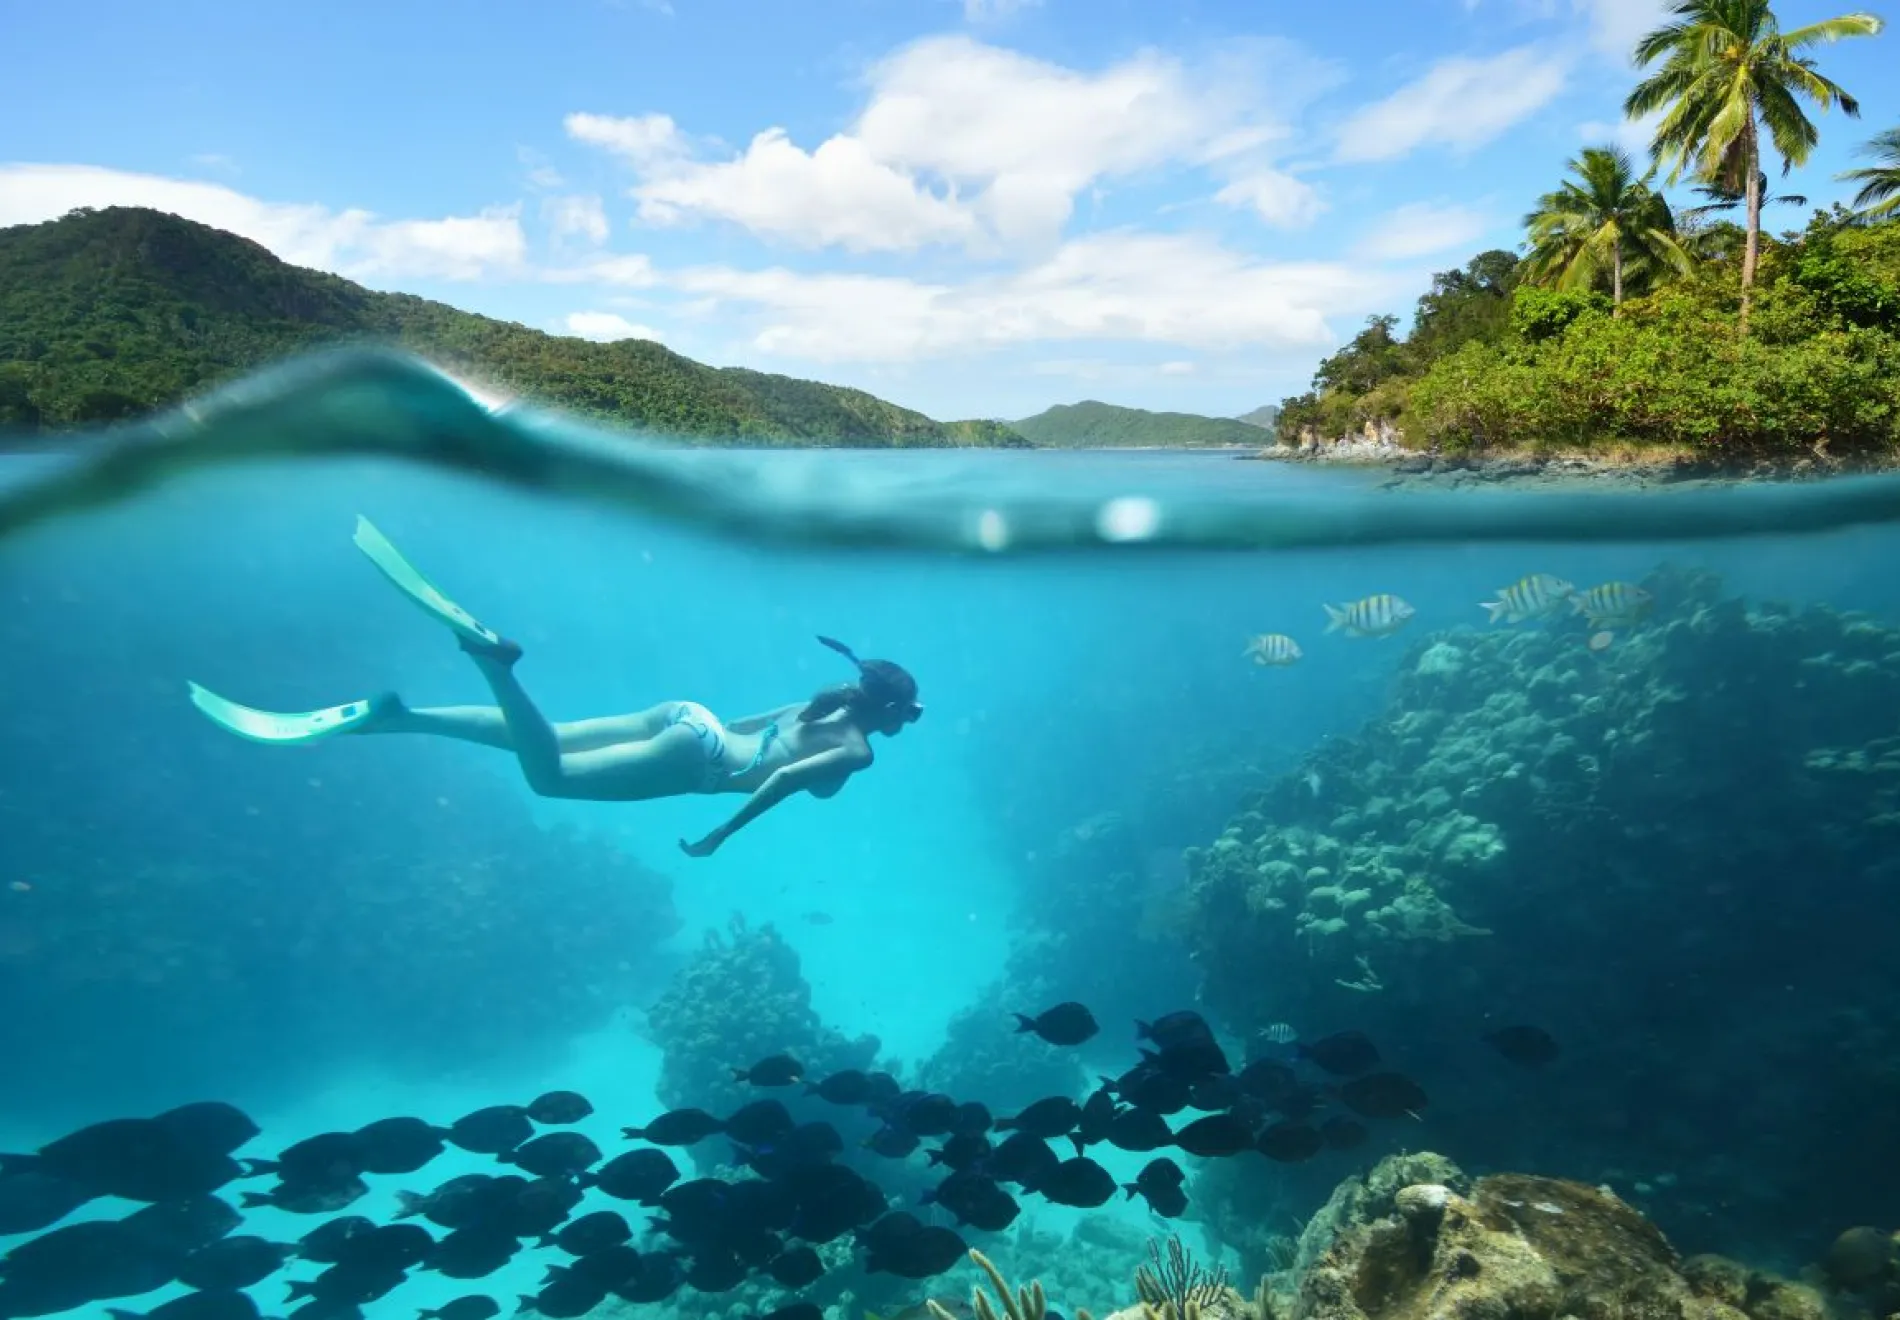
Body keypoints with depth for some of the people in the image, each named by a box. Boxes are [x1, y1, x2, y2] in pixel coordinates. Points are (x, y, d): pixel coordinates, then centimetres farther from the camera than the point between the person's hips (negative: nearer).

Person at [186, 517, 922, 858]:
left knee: (540, 740, 5)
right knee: (549, 774, -13)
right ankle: (492, 660, -25)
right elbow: (785, 779, -20)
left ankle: (386, 716, 2)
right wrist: (721, 836, -12)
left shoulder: (825, 704, 19)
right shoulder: (856, 751, -5)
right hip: (691, 757, -7)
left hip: (683, 718, 7)